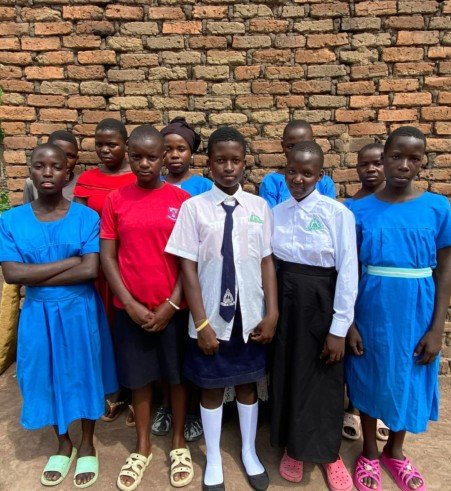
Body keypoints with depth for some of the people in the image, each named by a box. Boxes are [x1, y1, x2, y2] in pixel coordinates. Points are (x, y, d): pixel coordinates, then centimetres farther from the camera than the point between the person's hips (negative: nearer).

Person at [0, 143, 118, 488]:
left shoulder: (86, 217, -10)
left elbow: (90, 270, -19)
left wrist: (36, 276, -15)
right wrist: (69, 261, -18)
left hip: (81, 311, -2)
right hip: (38, 314, 2)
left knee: (83, 374, 13)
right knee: (47, 377, 16)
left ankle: (87, 445, 38)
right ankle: (64, 444, 42)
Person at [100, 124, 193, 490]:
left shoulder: (182, 200, -4)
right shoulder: (115, 200, 0)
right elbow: (107, 256, -1)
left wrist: (171, 304, -9)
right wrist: (130, 303, -8)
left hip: (172, 307, -1)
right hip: (131, 308, 1)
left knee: (177, 375, 14)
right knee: (139, 379, 15)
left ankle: (179, 443, 36)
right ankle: (143, 447, 37)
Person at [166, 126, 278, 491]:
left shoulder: (259, 207, -1)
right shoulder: (193, 207, -8)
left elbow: (267, 262, 0)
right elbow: (188, 269, -9)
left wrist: (272, 313, -3)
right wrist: (201, 322, -11)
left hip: (250, 315, 2)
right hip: (212, 316, -1)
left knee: (248, 383, 20)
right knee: (211, 387, 16)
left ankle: (249, 453, 45)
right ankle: (213, 460, 41)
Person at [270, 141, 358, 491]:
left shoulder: (337, 213, -11)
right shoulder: (275, 213, 1)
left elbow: (348, 271, -11)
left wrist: (339, 327, -11)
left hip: (322, 303, -3)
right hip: (284, 301, 4)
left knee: (323, 380, 12)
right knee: (287, 375, 16)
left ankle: (329, 453, 40)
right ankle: (293, 448, 42)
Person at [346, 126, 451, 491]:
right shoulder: (360, 210, -5)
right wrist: (347, 322, -4)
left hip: (416, 314, 1)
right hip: (370, 311, 0)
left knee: (409, 380, 16)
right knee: (369, 379, 14)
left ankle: (395, 451, 43)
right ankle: (369, 453, 39)